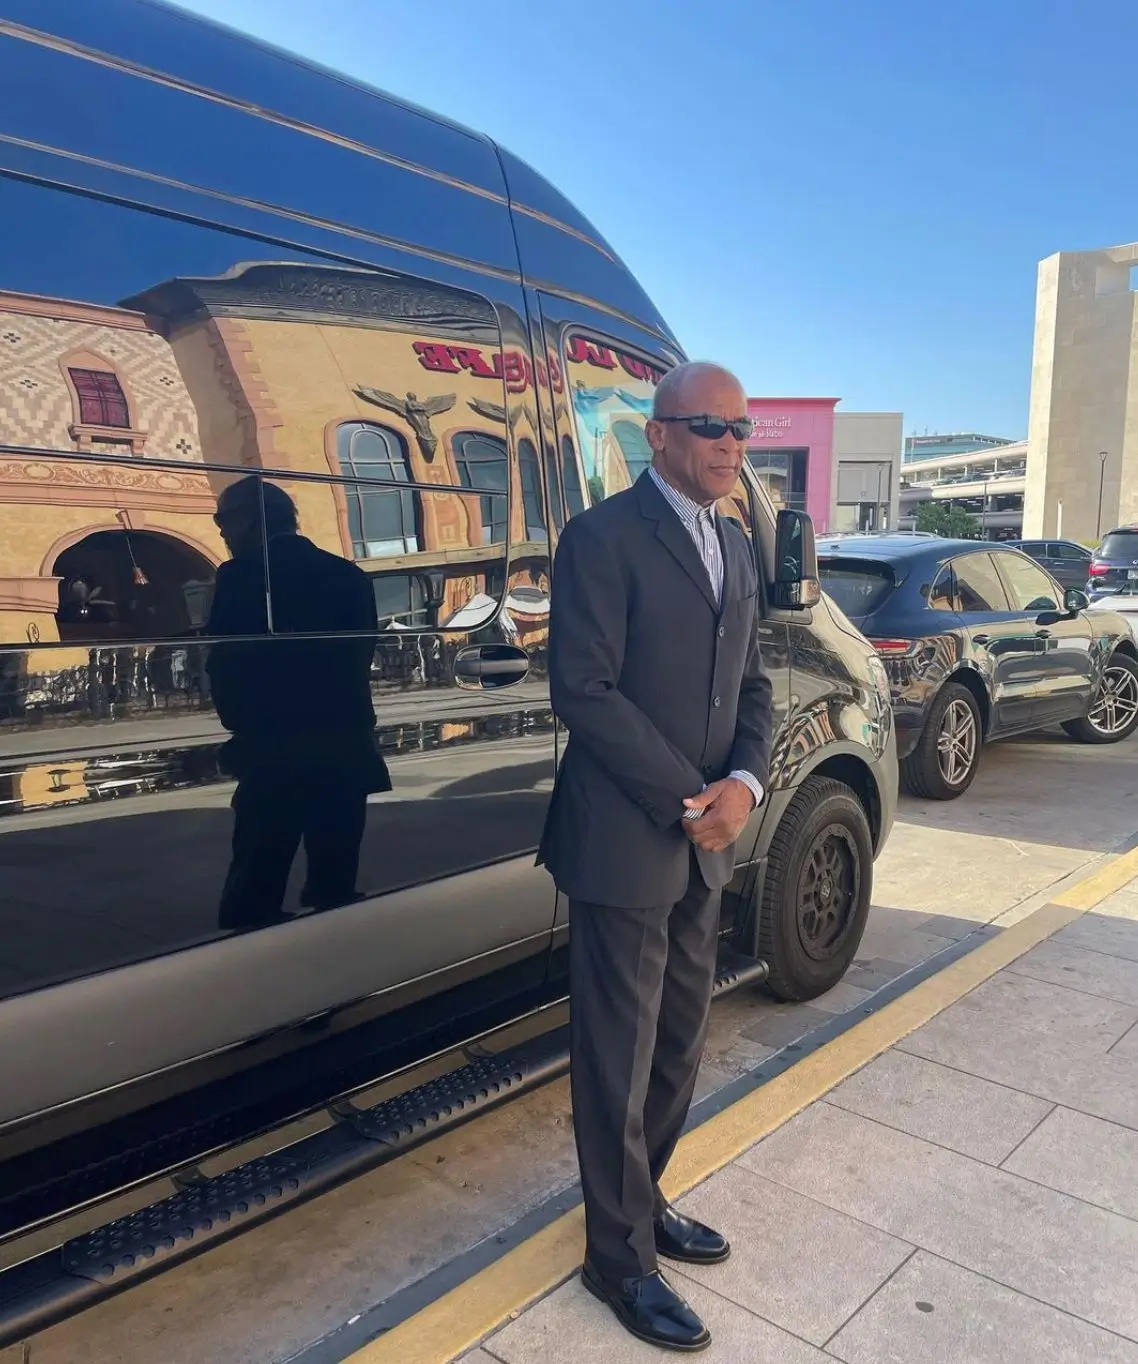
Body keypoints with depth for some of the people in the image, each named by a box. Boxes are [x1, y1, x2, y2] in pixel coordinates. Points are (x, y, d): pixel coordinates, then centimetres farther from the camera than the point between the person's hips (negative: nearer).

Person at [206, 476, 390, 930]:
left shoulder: (239, 577, -6)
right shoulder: (350, 576, 8)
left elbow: (224, 667, -5)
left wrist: (242, 725, 11)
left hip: (273, 753, -4)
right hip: (345, 752, 5)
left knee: (254, 895, 3)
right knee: (335, 887, 12)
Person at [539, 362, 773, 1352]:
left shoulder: (736, 546, 12)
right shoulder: (604, 537, -12)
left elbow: (751, 683, 12)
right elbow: (584, 691, -18)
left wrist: (744, 782, -6)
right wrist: (686, 800, -17)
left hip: (705, 842, 8)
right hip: (625, 843, -7)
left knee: (681, 1044, 19)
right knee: (619, 1057, 7)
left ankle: (643, 1199, 40)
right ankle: (620, 1256, 26)